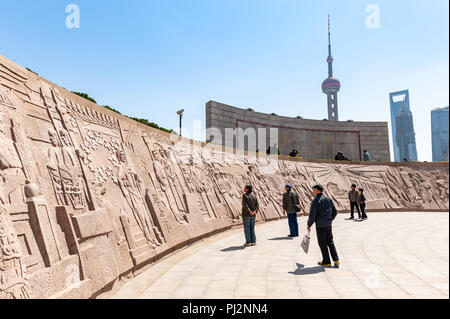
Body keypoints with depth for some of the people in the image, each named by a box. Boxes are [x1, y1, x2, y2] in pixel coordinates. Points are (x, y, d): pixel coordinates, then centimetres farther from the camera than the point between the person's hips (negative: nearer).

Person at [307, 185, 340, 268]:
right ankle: (336, 260, 11)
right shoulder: (328, 199, 6)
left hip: (320, 225, -6)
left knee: (322, 243, 6)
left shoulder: (315, 201, -15)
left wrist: (309, 225, -4)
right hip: (328, 225, 6)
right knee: (330, 242, 15)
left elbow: (312, 215, -17)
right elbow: (335, 212, 11)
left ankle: (326, 262, 13)